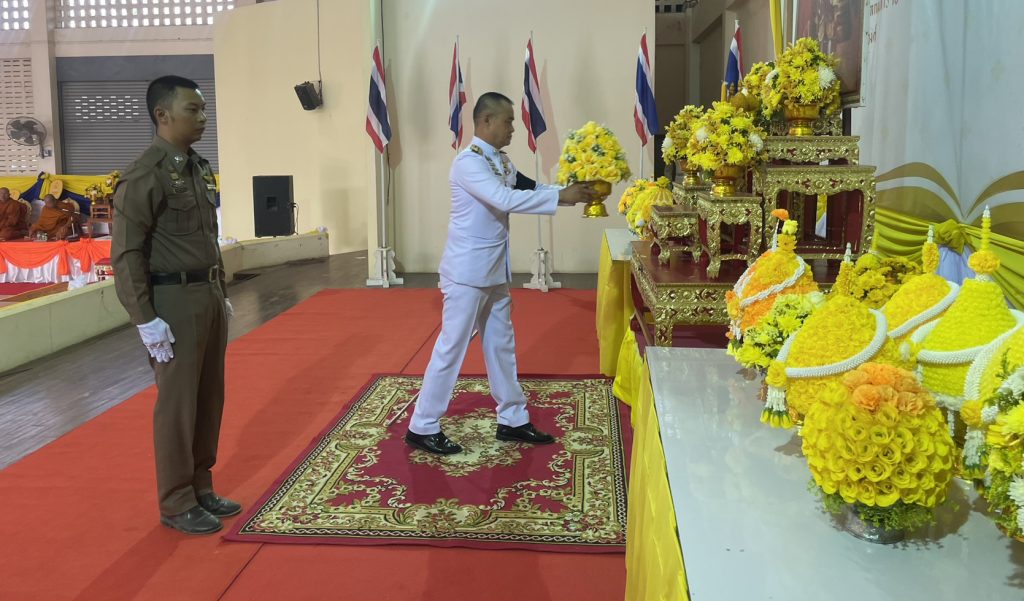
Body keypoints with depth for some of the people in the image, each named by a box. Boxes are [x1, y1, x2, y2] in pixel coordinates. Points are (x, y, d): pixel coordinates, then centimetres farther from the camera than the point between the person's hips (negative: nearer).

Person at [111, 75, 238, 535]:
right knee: (178, 404, 2)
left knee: (210, 398, 15)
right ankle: (177, 504, 16)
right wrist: (145, 319, -18)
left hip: (209, 297, 8)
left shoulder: (198, 168, 11)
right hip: (174, 302, -8)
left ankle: (202, 488, 29)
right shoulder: (145, 176, -14)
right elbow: (126, 254, -16)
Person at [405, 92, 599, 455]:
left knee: (502, 345, 15)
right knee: (451, 347, -2)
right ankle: (422, 428, 10)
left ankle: (512, 420, 26)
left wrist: (572, 192, -4)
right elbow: (506, 200, -28)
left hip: (494, 271, 9)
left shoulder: (500, 162, 9)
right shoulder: (468, 162, -18)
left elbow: (528, 189, 9)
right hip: (467, 272, -9)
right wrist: (561, 197, -26)